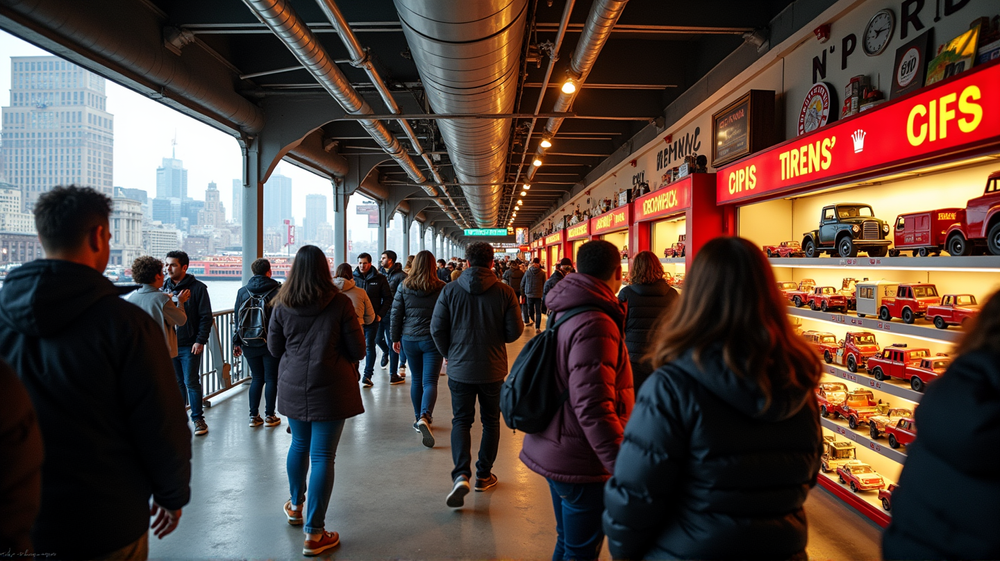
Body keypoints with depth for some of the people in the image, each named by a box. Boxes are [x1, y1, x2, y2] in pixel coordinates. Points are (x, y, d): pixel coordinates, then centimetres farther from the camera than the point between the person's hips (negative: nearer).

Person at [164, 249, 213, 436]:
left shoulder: (198, 288, -6)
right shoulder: (165, 287, 8)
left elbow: (206, 317, -7)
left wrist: (200, 341, -13)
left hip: (189, 345, -4)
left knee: (191, 382, 0)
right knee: (176, 383, 12)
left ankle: (198, 418, 11)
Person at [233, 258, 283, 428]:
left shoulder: (242, 292, 3)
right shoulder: (278, 291, -8)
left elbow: (237, 318, 6)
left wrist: (236, 343, 12)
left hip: (249, 344, 4)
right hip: (271, 344, -3)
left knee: (256, 378, 14)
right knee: (271, 379, 6)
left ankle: (254, 416, 15)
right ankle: (269, 416, 11)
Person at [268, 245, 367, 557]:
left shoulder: (282, 306, -3)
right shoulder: (340, 304, -12)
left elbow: (274, 349, 7)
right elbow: (358, 351, -7)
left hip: (293, 387, 4)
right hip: (330, 388, -4)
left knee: (299, 444, 24)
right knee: (323, 456, 1)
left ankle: (295, 506, 43)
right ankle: (314, 534, 6)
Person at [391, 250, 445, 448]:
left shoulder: (404, 287, 0)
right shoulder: (441, 288, -5)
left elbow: (396, 314, 3)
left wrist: (395, 338, 12)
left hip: (410, 340, 3)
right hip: (433, 340, -2)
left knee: (416, 379, 18)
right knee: (430, 381, -3)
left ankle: (419, 418, 26)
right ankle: (424, 417, -24)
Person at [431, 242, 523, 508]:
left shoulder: (450, 290, -7)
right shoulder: (505, 292, -9)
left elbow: (437, 329, -6)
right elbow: (515, 331, -7)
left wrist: (449, 354, 10)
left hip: (460, 368, 0)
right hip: (493, 369, 0)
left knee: (461, 421, 10)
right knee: (490, 421, 16)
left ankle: (461, 475, -8)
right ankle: (484, 475, 25)